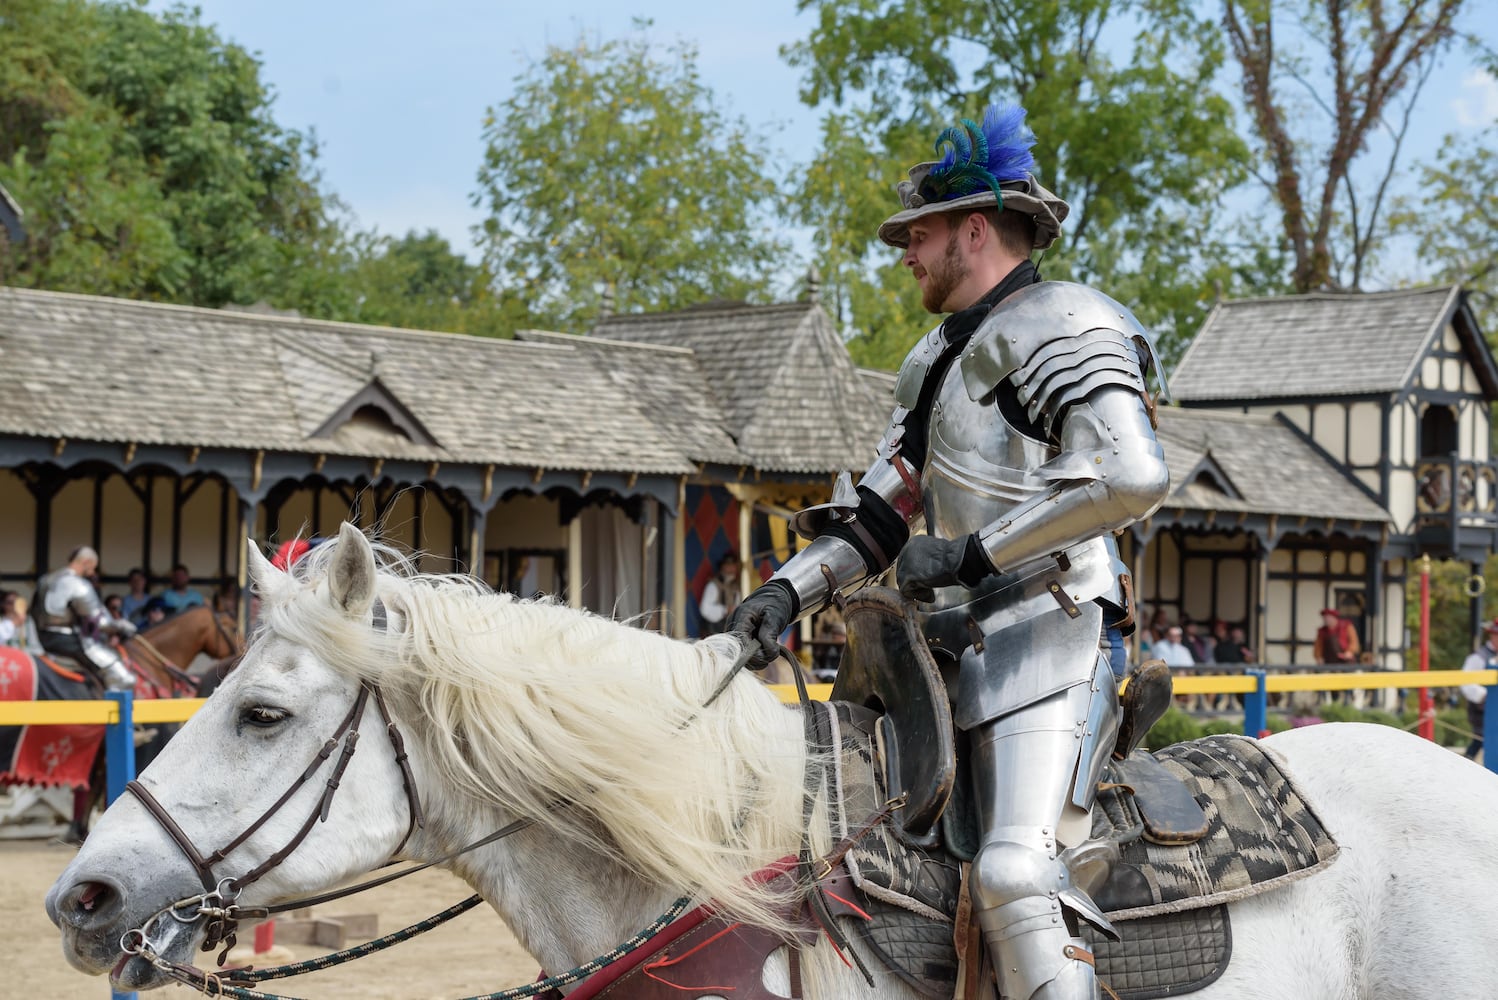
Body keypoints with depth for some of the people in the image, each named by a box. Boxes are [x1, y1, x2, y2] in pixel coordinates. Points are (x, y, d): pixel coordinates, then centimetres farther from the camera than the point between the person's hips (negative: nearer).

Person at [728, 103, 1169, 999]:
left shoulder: (1062, 326, -7)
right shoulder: (941, 361, 22)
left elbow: (1133, 477, -23)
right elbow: (875, 518, 24)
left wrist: (972, 555, -18)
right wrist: (788, 592, 4)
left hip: (1051, 640, -10)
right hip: (956, 648, 10)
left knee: (1015, 870, -27)